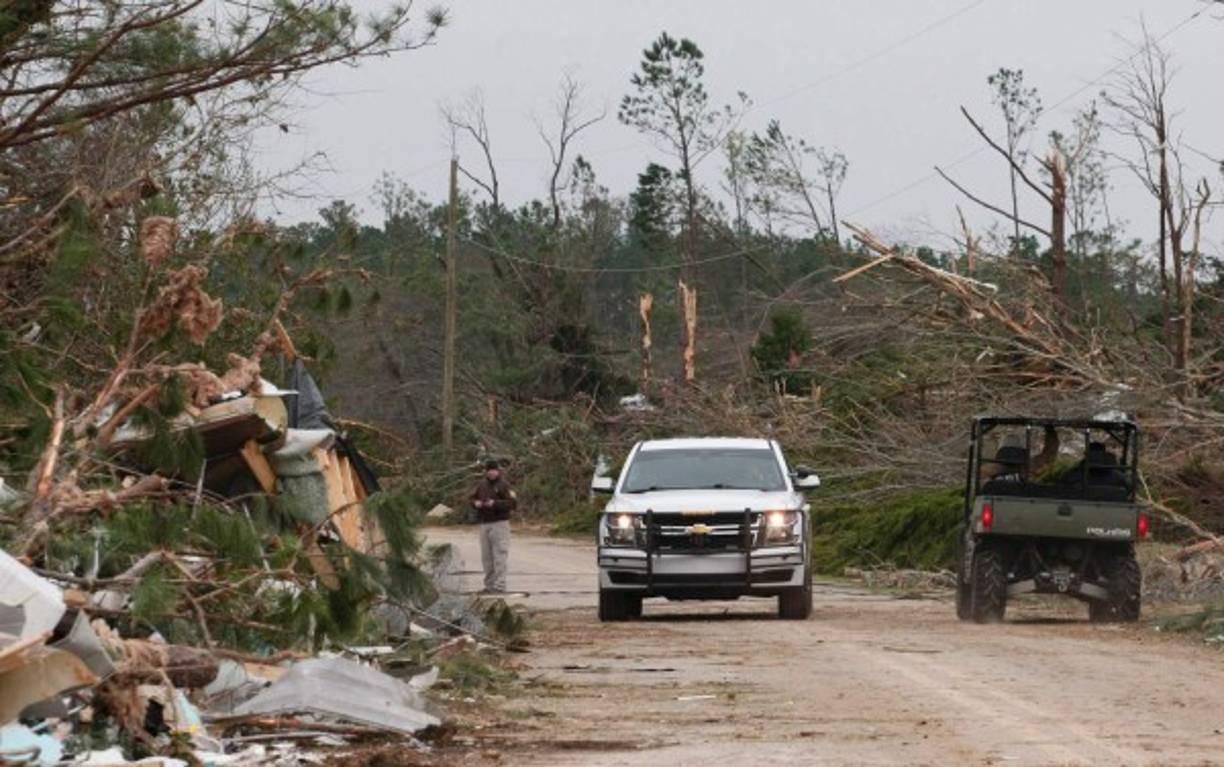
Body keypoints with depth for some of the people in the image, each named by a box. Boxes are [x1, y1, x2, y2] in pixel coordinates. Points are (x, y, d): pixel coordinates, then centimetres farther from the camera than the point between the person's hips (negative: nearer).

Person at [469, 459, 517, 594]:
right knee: (487, 557, 8)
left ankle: (499, 586, -10)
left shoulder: (504, 485, -6)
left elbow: (513, 503, -13)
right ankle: (489, 585, 15)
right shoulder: (482, 485, 12)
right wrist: (476, 503, -2)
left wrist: (495, 503, -20)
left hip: (499, 523, -6)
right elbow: (472, 498, 21)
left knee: (500, 556, -9)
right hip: (484, 524, 6)